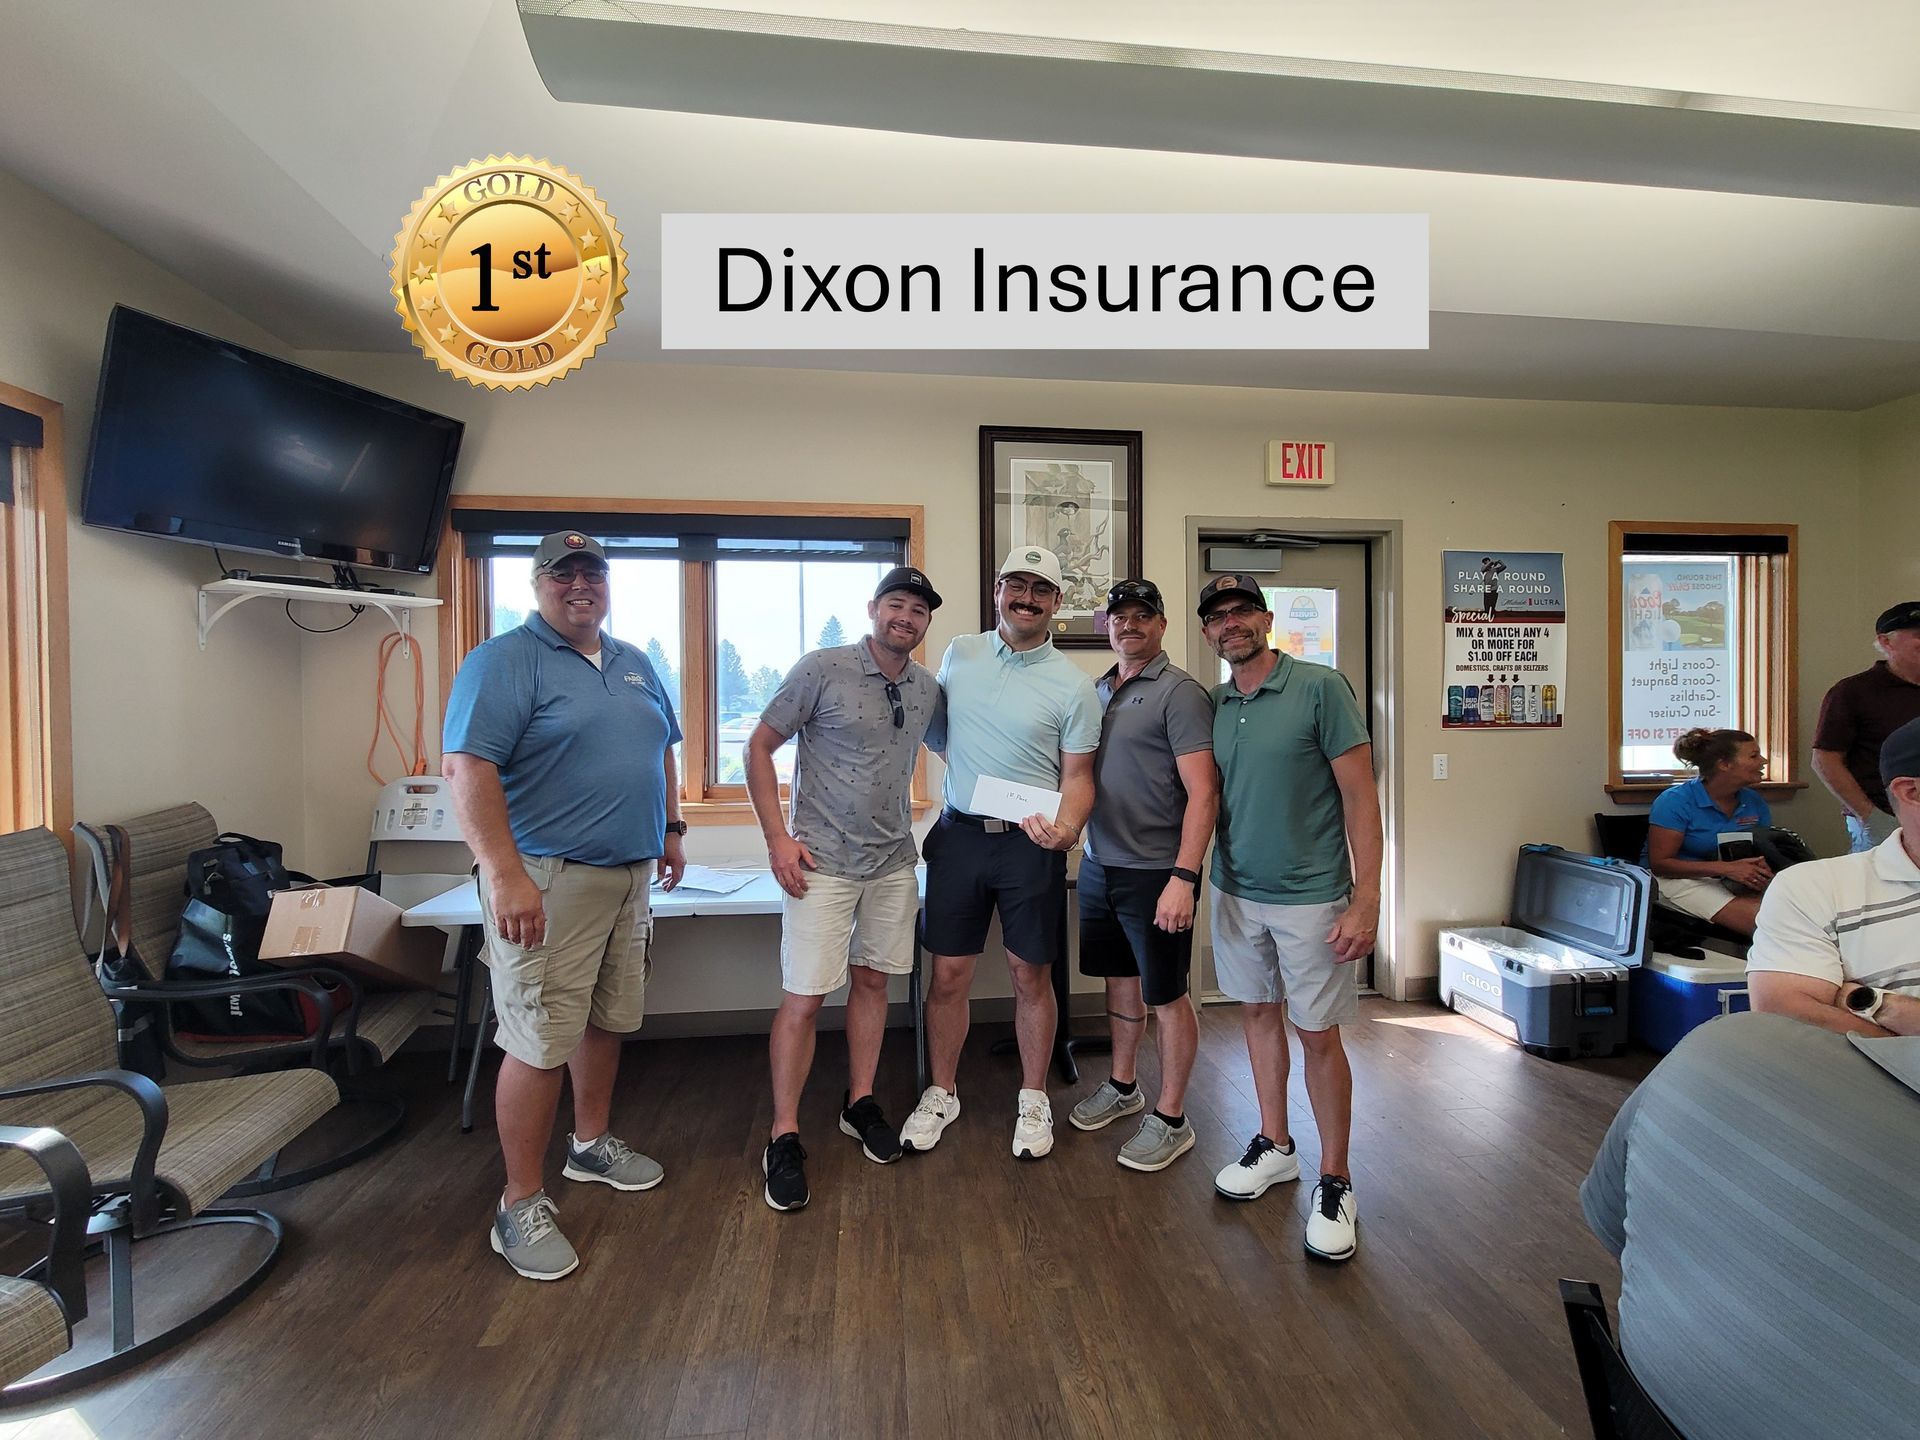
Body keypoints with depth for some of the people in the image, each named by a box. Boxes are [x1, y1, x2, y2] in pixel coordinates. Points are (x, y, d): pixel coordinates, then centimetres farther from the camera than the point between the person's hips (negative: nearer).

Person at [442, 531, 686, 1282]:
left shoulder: (635, 664, 14)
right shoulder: (503, 660, -9)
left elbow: (660, 749, 23)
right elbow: (466, 767, -19)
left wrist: (671, 829, 18)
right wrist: (506, 875, -25)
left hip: (629, 874, 7)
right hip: (547, 878, -7)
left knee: (608, 1018, 18)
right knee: (541, 1042, -1)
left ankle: (591, 1143, 39)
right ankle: (521, 1203, 17)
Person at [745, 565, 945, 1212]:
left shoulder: (927, 689, 5)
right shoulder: (822, 669, -11)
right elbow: (759, 746, -6)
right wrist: (777, 837, -12)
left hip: (894, 861, 5)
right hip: (822, 862, -5)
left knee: (872, 981, 16)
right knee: (803, 999, -2)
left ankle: (860, 1104, 34)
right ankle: (784, 1136, 16)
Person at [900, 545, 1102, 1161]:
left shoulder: (1073, 686, -4)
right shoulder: (958, 654, 5)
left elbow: (1077, 776, -3)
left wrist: (1067, 827, -22)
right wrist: (965, 770, 8)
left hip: (1031, 842, -2)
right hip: (959, 833, 2)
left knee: (1031, 975, 10)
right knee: (948, 973, 9)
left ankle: (1033, 1099, 31)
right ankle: (941, 1093, 30)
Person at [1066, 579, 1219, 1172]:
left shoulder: (1179, 692, -11)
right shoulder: (1099, 690, 11)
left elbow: (1203, 792, -17)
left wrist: (1183, 877, -24)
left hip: (1154, 872, -7)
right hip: (1098, 864, 7)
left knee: (1166, 996, 6)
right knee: (1119, 978, 20)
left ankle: (1171, 1120, 23)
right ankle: (1122, 1088, 39)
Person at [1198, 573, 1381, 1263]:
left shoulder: (1322, 688, -11)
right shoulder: (1214, 703, 5)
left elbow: (1361, 798, -11)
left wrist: (1366, 900, -15)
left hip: (1310, 896, -5)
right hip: (1236, 892, 5)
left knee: (1319, 1035, 5)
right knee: (1259, 1014, 16)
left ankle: (1335, 1182, 24)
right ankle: (1275, 1146, 36)